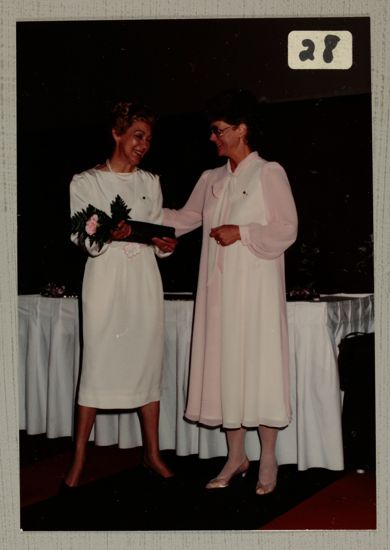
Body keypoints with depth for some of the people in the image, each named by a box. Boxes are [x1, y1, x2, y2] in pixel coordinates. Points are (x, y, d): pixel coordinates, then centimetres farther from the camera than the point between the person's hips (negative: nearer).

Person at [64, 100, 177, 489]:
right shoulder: (86, 182, 2)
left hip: (144, 281, 4)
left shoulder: (150, 183, 15)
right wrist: (108, 236, -25)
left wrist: (164, 245, -6)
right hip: (105, 279, -4)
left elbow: (158, 230, 16)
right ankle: (79, 460, 3)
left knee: (148, 364, 5)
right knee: (97, 365, -6)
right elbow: (84, 240, -5)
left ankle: (152, 453, 15)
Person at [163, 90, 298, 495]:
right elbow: (185, 219, 22)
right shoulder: (211, 180, 14)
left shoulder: (269, 173, -3)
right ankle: (236, 457, 18)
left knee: (259, 366, -2)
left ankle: (268, 461, 10)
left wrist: (242, 232, -14)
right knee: (225, 365, 7)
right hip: (220, 289, 6)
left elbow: (286, 230, -7)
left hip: (256, 288, -6)